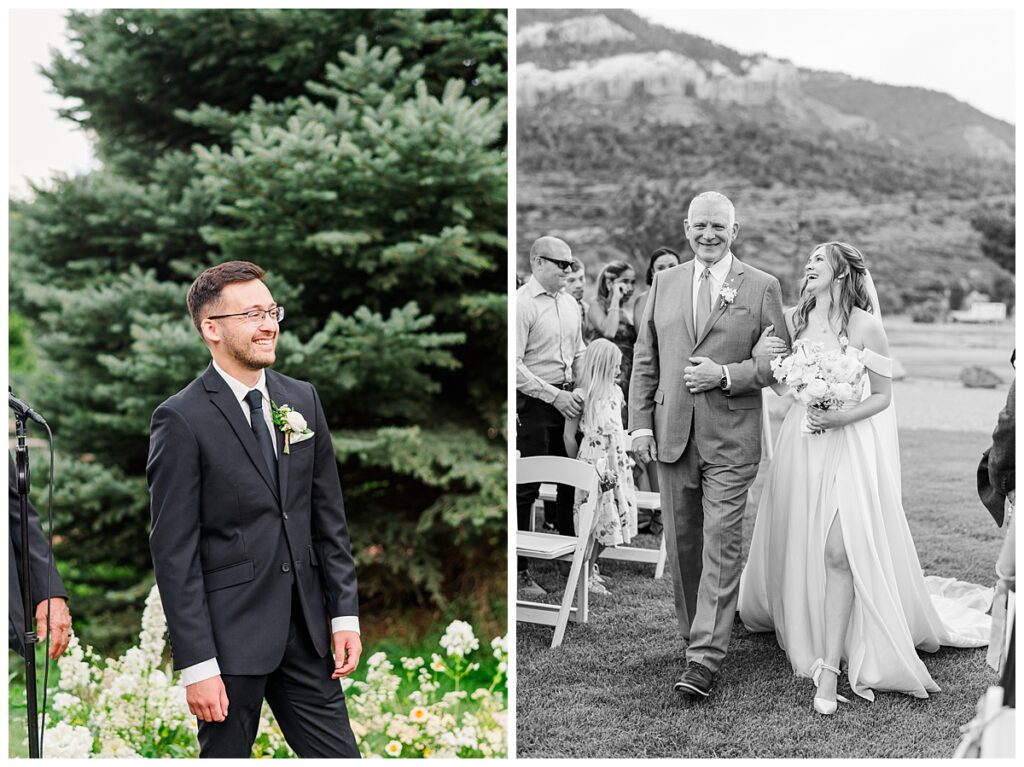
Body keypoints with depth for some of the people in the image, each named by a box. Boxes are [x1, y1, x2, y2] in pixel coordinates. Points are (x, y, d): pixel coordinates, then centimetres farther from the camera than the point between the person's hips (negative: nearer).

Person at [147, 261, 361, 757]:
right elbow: (173, 551, -12)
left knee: (339, 755, 8)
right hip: (231, 636, -5)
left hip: (305, 631, 5)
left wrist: (345, 614, 5)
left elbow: (329, 518, 11)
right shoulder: (182, 420, -10)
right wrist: (196, 664, -15)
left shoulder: (302, 399, 7)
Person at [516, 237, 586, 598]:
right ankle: (519, 570, 2)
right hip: (535, 402, -7)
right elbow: (514, 366, -16)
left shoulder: (569, 303, 14)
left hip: (567, 400, 7)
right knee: (526, 486, -4)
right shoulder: (521, 303, -11)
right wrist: (555, 396, -18)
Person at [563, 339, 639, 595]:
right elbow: (569, 435, -7)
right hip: (595, 464, -7)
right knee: (597, 520, -4)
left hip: (617, 463, 7)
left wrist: (625, 459, 16)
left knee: (613, 517, 8)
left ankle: (590, 565, 24)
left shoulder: (616, 392, 9)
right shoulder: (582, 396, -12)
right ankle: (586, 575, 8)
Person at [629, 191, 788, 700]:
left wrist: (726, 375, -14)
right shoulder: (665, 283, 11)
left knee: (720, 542, -8)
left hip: (731, 438, -4)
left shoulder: (762, 287, 2)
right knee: (681, 543, 11)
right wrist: (640, 423, 3)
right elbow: (645, 361, 11)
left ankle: (705, 656, -8)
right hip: (671, 434, 4)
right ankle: (695, 632, 26)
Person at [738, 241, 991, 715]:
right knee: (799, 545, 12)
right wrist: (771, 362, -8)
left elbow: (882, 396, -3)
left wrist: (841, 417, -18)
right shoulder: (792, 320, 6)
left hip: (850, 445, -4)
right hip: (801, 444, 5)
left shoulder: (864, 325, -7)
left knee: (839, 551, -13)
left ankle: (829, 668, -10)